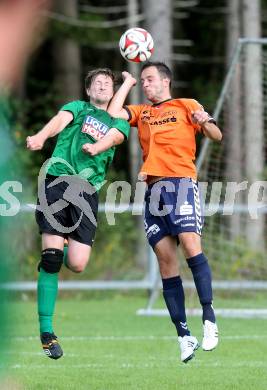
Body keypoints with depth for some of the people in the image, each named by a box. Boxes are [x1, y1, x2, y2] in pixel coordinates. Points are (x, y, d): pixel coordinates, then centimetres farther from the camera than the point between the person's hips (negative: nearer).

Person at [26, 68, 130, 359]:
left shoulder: (119, 122, 23)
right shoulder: (77, 107, 18)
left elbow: (113, 137, 0)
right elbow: (60, 121, -4)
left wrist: (96, 147, -26)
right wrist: (40, 137, -28)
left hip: (87, 190, 2)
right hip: (57, 180, -2)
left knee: (77, 264, -10)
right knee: (51, 259, -13)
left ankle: (59, 250, 28)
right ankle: (46, 331, -6)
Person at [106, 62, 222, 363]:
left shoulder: (186, 106, 10)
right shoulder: (141, 112, 20)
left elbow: (216, 136, 5)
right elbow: (113, 113, 4)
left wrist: (205, 122, -16)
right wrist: (127, 82, 15)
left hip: (181, 183, -4)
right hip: (153, 189, 4)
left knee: (190, 245, -23)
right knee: (166, 262, -1)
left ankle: (209, 317, -18)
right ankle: (183, 336, -1)